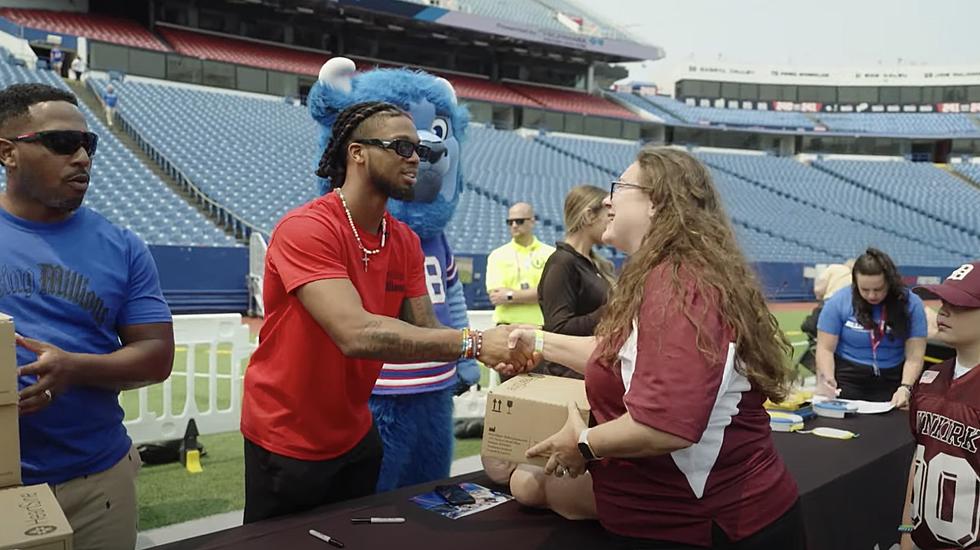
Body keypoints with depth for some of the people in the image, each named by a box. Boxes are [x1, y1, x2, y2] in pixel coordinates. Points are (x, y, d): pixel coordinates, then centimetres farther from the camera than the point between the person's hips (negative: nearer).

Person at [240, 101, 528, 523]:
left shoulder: (406, 241, -1)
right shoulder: (305, 229, -24)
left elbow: (426, 330, -6)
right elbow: (357, 334, -36)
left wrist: (494, 349, -26)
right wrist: (472, 342, -36)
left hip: (355, 437, 7)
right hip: (286, 443, -7)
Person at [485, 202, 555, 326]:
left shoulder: (550, 254, 3)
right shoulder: (497, 255, 6)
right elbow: (495, 296, -7)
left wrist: (510, 295, -12)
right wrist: (533, 294, -10)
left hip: (542, 327, 0)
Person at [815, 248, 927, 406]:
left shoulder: (910, 304, -6)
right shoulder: (838, 302, -9)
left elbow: (914, 356, -9)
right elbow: (825, 349, -7)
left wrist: (905, 388, -24)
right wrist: (828, 380, -24)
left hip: (891, 382, 1)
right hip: (846, 379, -1)